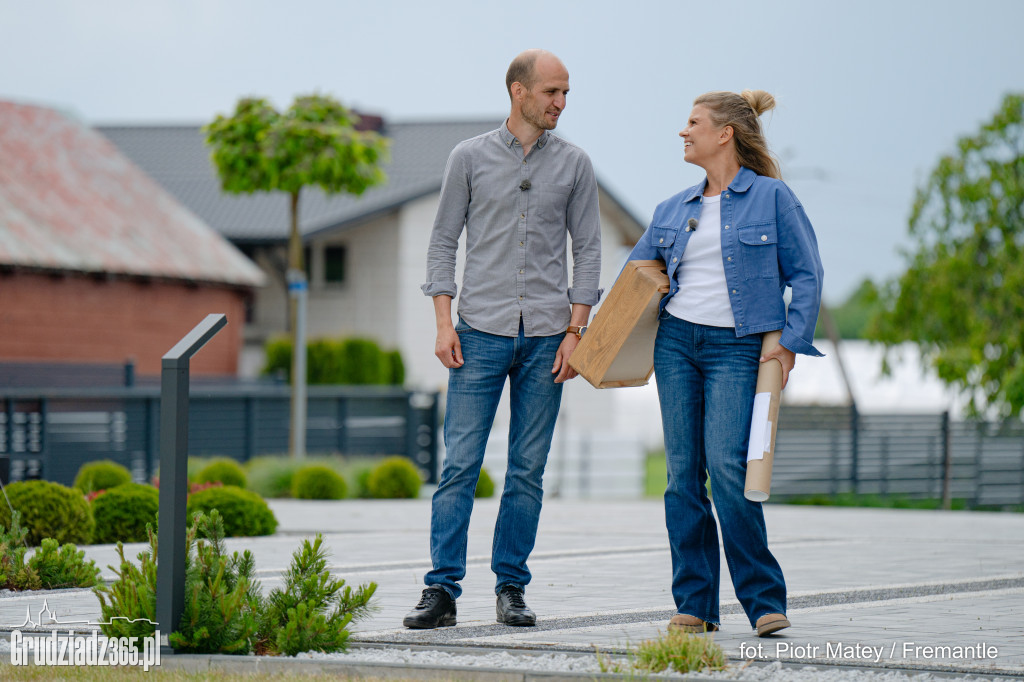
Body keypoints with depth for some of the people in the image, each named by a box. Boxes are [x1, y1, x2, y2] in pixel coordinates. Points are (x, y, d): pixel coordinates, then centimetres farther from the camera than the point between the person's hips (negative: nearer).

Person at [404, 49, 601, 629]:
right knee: (461, 464, -6)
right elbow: (444, 242, 6)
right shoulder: (471, 158, 4)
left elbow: (588, 250, 8)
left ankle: (511, 588, 11)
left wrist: (575, 331, -1)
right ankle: (442, 591, -4)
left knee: (528, 469, 3)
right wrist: (444, 324, -3)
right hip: (481, 331, -1)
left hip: (546, 338, 1)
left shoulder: (575, 165, 8)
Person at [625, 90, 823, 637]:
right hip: (676, 341, 5)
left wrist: (791, 342, -10)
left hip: (737, 347, -5)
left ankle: (764, 598, -7)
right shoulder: (673, 210, 13)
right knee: (682, 472, 1)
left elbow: (806, 275, -1)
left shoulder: (771, 197, -1)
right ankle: (693, 603, 7)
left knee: (726, 465, -17)